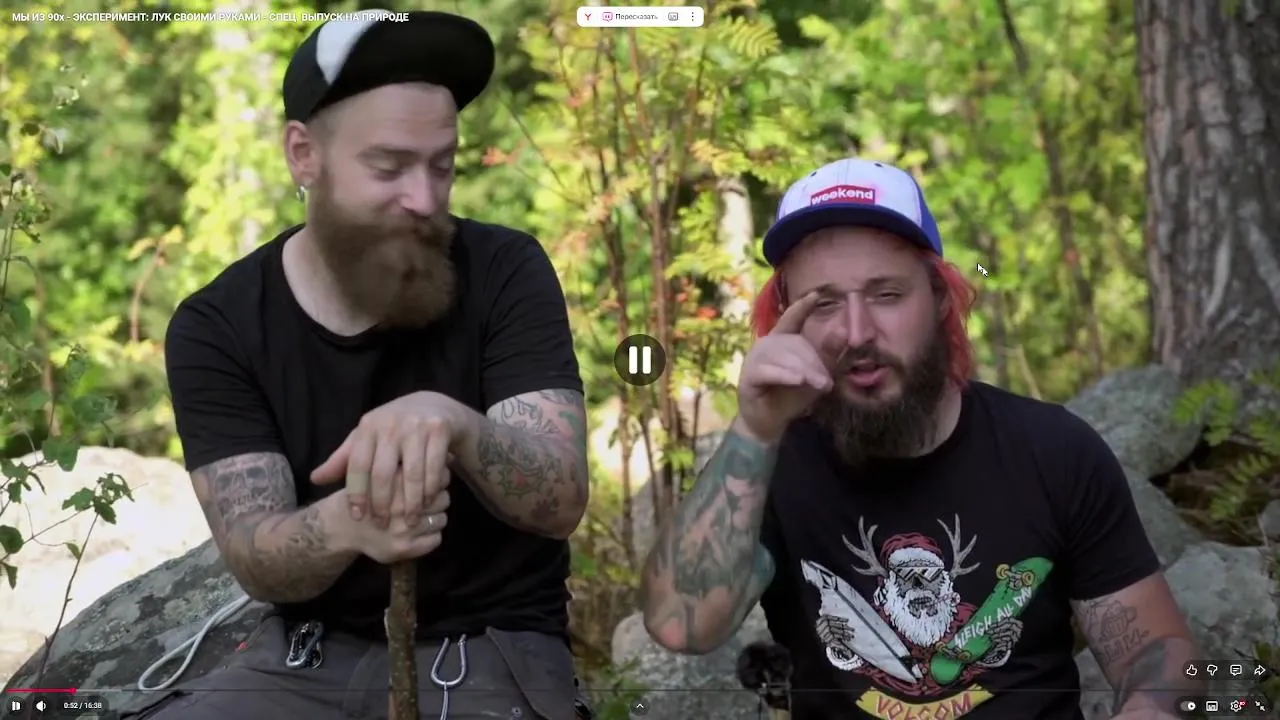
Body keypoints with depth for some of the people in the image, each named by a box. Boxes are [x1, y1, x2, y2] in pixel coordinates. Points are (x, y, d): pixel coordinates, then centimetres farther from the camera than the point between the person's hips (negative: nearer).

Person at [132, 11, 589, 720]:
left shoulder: (505, 272, -7)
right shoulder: (215, 327, -4)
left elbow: (562, 501, -16)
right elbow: (256, 561, -12)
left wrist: (455, 424, -37)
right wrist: (345, 524, -36)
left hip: (490, 652, -2)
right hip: (308, 654, 2)